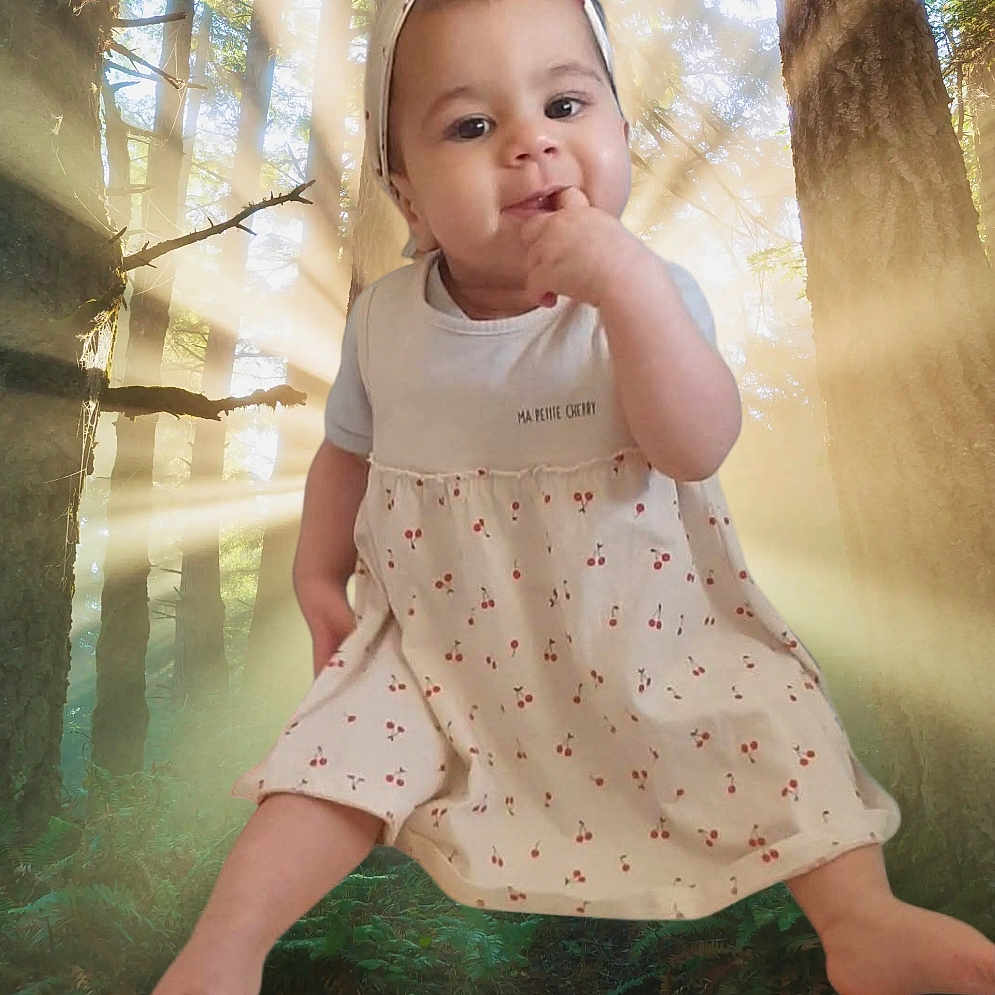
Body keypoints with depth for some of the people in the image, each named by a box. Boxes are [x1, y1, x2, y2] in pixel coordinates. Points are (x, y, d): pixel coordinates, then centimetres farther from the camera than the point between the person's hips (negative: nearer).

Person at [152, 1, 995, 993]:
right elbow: (348, 450, 12)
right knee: (348, 732, -12)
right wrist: (319, 574, 3)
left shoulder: (650, 293, -11)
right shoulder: (385, 320, -3)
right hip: (439, 642, 2)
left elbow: (697, 448, -27)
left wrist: (627, 285, -37)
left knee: (769, 713, -11)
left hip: (641, 628, 0)